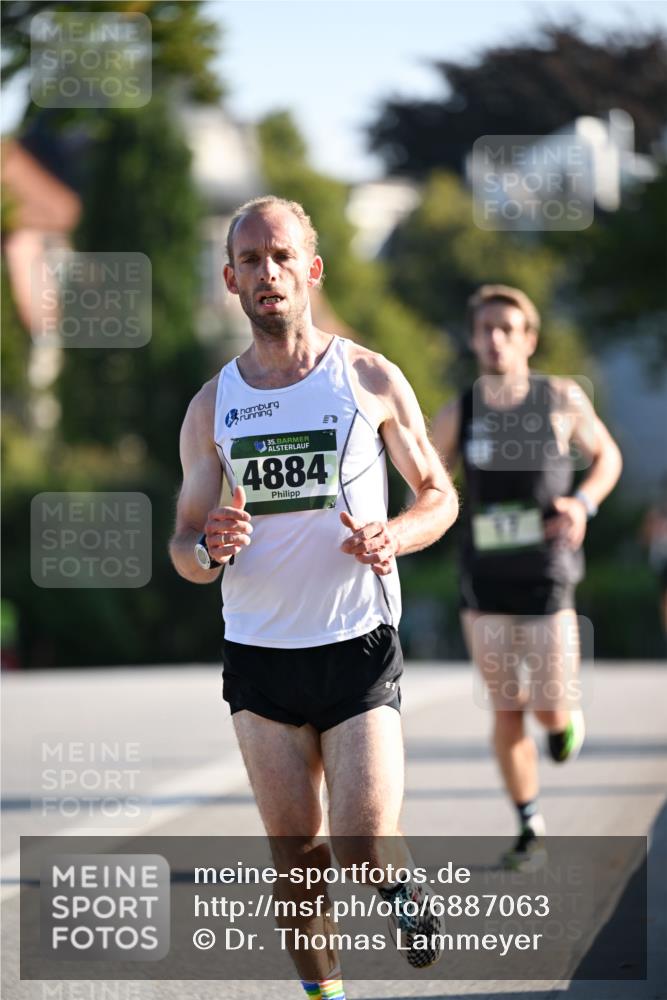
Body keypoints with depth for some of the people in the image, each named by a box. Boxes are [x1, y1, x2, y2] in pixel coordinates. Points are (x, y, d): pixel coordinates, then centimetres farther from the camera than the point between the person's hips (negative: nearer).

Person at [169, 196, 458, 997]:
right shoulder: (212, 406, 6)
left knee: (363, 848, -11)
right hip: (258, 654, 3)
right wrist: (212, 548, -16)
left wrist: (394, 536, -14)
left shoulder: (371, 380, 0)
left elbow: (439, 495, 8)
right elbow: (183, 549, 9)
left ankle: (402, 887, 22)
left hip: (359, 649, -2)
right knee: (294, 849, 5)